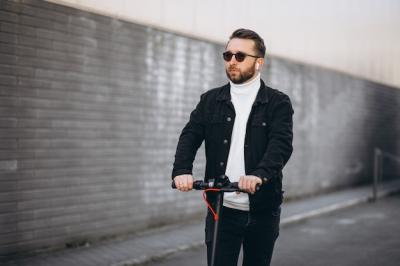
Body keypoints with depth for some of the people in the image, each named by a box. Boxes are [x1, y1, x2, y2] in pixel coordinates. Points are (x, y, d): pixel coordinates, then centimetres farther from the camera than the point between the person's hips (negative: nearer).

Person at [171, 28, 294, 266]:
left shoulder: (278, 103, -1)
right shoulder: (210, 100, 8)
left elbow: (282, 144, -16)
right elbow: (190, 137, -3)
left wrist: (259, 174, -35)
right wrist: (182, 171, -23)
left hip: (262, 210, -1)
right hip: (221, 210, 1)